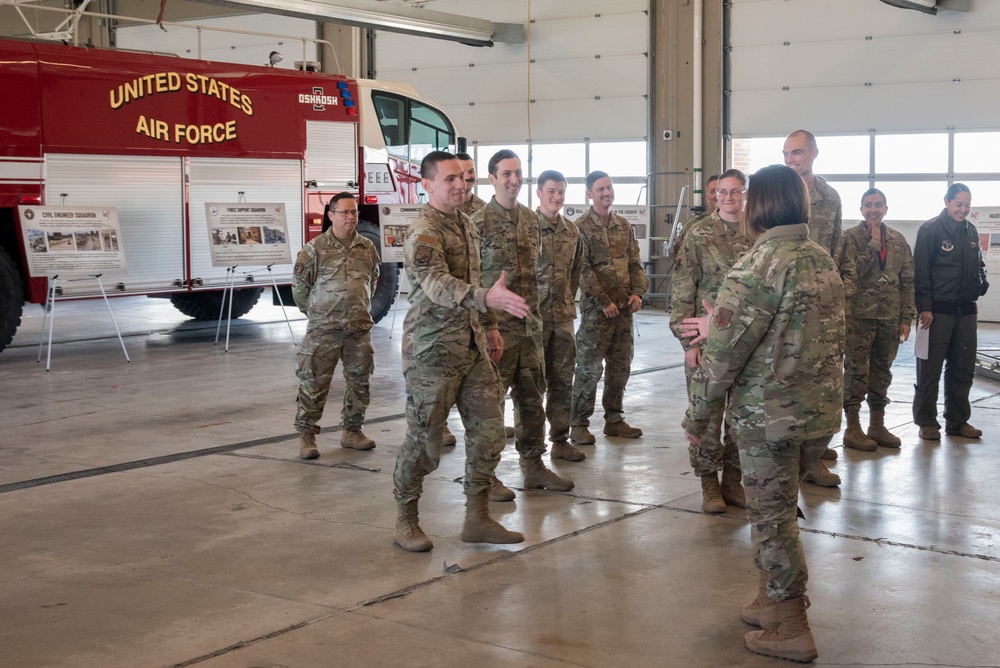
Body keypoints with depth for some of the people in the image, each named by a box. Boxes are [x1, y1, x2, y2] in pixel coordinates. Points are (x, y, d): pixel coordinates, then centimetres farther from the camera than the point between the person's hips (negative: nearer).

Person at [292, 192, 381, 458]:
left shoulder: (367, 248, 6)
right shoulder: (315, 248, -6)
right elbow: (299, 284, 0)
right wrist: (314, 312, 5)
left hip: (360, 328, 4)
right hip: (323, 329, -4)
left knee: (359, 381, 10)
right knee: (313, 383, -3)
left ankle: (352, 431, 24)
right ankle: (306, 436, 5)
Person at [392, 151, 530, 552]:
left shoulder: (466, 225, 14)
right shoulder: (424, 232, -15)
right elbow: (436, 285, -32)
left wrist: (486, 326, 20)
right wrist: (488, 298, -46)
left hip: (471, 345, 8)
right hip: (432, 349, -8)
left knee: (488, 428, 5)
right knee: (424, 437, 1)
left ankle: (477, 518, 16)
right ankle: (405, 522, 17)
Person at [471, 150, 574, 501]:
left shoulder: (530, 219, 11)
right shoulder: (480, 222, -10)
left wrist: (536, 314, 15)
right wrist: (488, 327, -17)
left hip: (530, 325, 7)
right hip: (497, 327, -7)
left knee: (531, 398, 12)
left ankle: (533, 465, 23)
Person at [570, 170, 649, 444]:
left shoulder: (623, 225, 12)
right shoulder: (581, 227, -7)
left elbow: (634, 263, 14)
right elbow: (583, 270, -12)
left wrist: (637, 292, -2)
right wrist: (604, 302, -16)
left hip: (624, 308, 6)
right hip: (596, 309, -6)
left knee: (620, 367, 11)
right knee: (589, 368, -3)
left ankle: (614, 420, 22)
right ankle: (579, 424, 6)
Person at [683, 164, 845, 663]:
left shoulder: (759, 265, -17)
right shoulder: (825, 261, 7)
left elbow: (725, 351, -19)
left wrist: (697, 415, -8)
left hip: (770, 415, -7)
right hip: (823, 411, 7)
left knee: (771, 517, 5)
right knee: (777, 509, 22)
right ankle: (773, 599, 32)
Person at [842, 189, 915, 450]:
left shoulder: (898, 240, 10)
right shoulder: (850, 237, -3)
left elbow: (907, 281, 11)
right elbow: (853, 271, -17)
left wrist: (906, 318, 6)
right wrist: (874, 243, -13)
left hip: (889, 317, 5)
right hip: (859, 316, -5)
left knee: (882, 372, 12)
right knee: (857, 371, 0)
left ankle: (877, 426, 21)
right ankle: (853, 428, 7)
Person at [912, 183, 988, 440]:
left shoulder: (971, 231, 12)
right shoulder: (930, 230, -8)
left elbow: (978, 263, 25)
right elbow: (920, 271, -11)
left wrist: (981, 283, 6)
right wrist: (925, 307, -14)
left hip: (966, 310, 6)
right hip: (939, 310, -6)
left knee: (963, 369, 10)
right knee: (930, 369, -1)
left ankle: (958, 420, 21)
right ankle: (927, 422, 8)